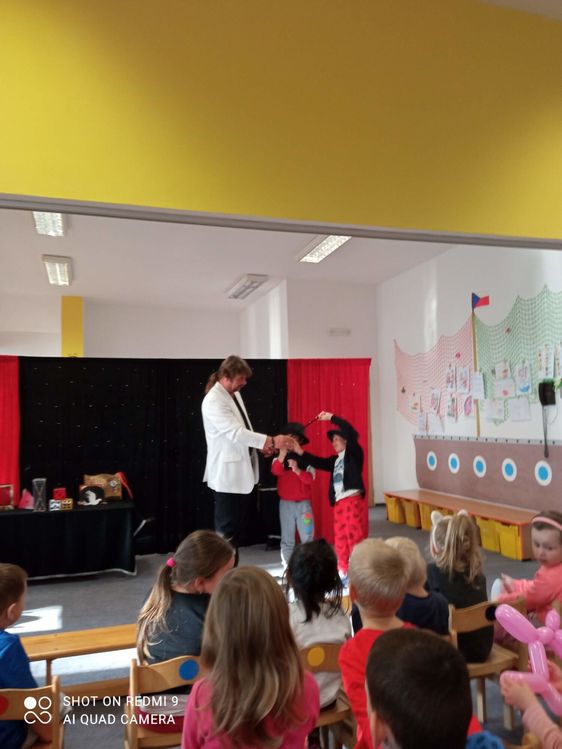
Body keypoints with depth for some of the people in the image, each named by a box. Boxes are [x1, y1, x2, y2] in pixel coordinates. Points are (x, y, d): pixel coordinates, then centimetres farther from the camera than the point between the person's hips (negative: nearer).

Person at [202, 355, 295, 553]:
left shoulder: (235, 394, 9)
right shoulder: (213, 401, -21)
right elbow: (236, 433, -29)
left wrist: (260, 444, 4)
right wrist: (271, 441, -31)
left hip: (241, 469, 9)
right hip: (227, 472, -9)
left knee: (235, 525, 17)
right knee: (226, 528, 0)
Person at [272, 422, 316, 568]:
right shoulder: (279, 458, 3)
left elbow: (310, 479, -10)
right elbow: (276, 471, -18)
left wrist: (297, 469, -26)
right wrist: (282, 453, -29)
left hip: (303, 503, 0)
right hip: (286, 504, 0)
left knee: (307, 538, 2)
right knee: (287, 539, 6)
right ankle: (287, 569, 11)